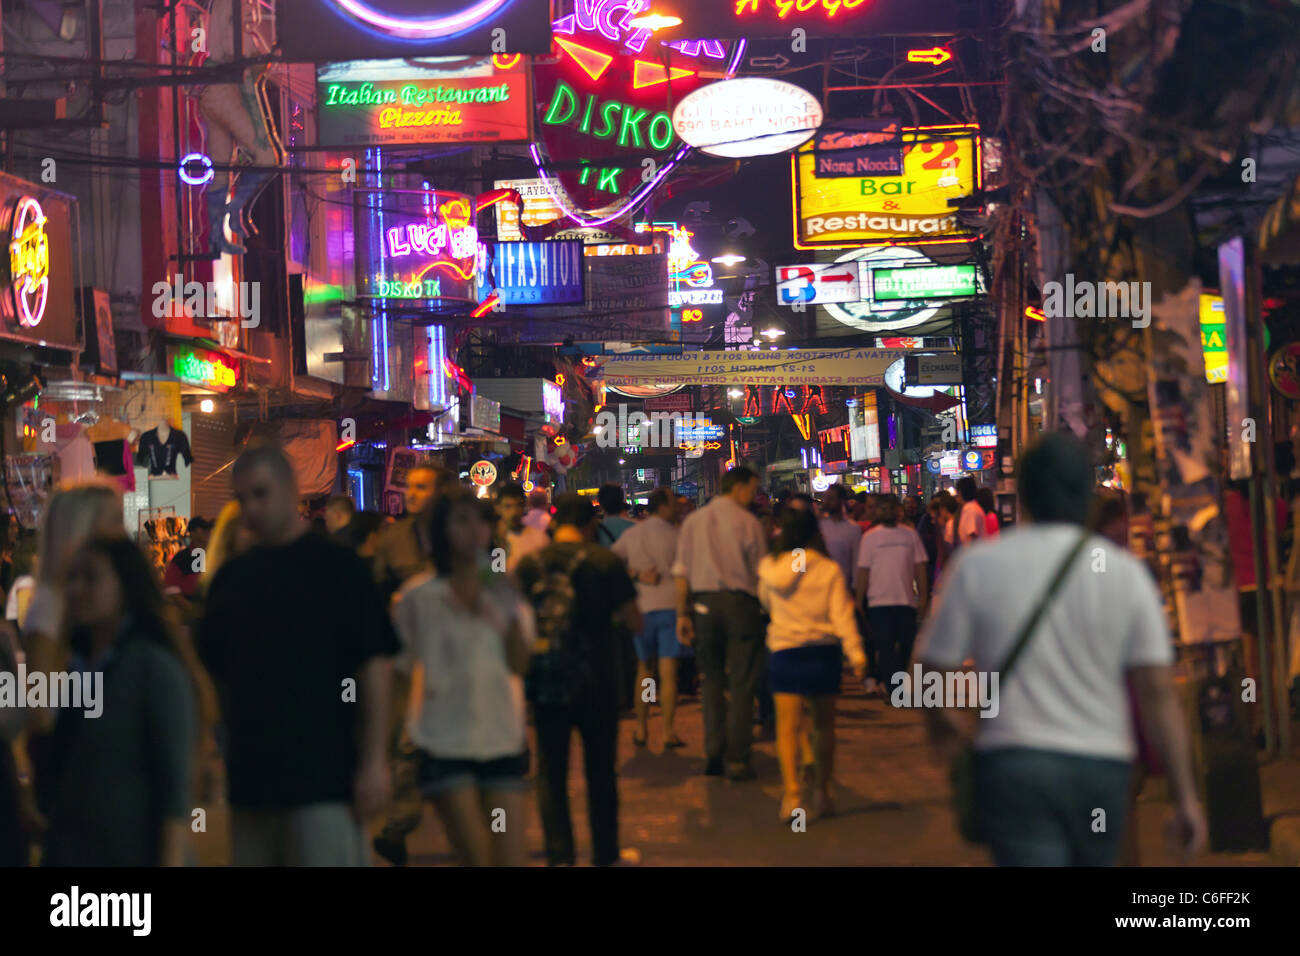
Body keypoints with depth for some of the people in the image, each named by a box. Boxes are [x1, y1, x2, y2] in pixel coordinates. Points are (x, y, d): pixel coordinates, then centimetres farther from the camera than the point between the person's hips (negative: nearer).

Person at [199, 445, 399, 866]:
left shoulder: (336, 567, -2)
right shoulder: (232, 576, 12)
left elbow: (374, 666, -6)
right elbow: (213, 671, 18)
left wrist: (374, 761, -11)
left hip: (323, 775, -5)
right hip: (249, 778, 5)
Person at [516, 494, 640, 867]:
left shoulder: (528, 564, -3)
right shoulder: (604, 561, -9)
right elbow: (635, 622, -5)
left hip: (546, 682, 1)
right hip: (597, 682, -1)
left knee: (551, 773, 9)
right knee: (600, 772, 13)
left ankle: (559, 855, 5)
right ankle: (605, 854, 21)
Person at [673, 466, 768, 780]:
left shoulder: (693, 521, 8)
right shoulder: (748, 522, -4)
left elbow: (682, 574, 6)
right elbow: (760, 574, -4)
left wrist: (683, 614, 8)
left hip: (704, 603, 4)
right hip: (740, 602, -4)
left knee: (711, 679, 14)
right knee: (740, 683, 2)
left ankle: (713, 752, 10)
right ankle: (737, 759, 2)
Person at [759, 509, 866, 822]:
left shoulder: (769, 568, 0)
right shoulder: (829, 570, -5)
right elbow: (842, 614, -9)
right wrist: (856, 654, -10)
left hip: (785, 651, 0)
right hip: (824, 652, 0)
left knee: (788, 725, -4)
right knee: (824, 725, 13)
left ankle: (792, 790, -21)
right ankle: (821, 792, 20)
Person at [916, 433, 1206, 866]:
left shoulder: (977, 567, -3)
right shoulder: (1126, 573, -2)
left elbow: (930, 669, 0)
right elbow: (1159, 693, -7)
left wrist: (942, 720, 22)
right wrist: (1185, 797, -3)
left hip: (1012, 767, -2)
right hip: (1103, 768, 2)